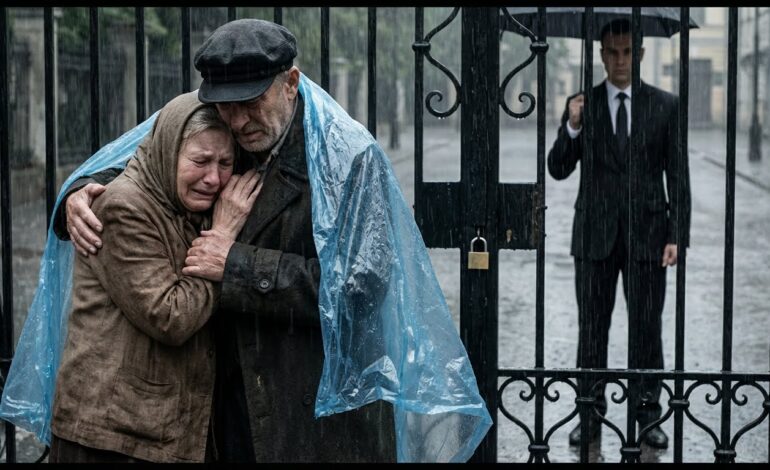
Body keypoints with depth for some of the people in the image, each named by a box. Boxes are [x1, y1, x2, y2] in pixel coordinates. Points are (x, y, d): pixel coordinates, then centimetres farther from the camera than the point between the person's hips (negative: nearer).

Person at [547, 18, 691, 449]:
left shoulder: (665, 106, 3)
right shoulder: (583, 105, 4)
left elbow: (678, 175, 1)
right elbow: (559, 169, 1)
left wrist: (677, 235, -6)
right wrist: (573, 127, -17)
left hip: (647, 233, -1)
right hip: (596, 234, 1)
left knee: (647, 329, 4)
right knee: (592, 329, 5)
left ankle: (648, 417, 12)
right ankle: (591, 416, 13)